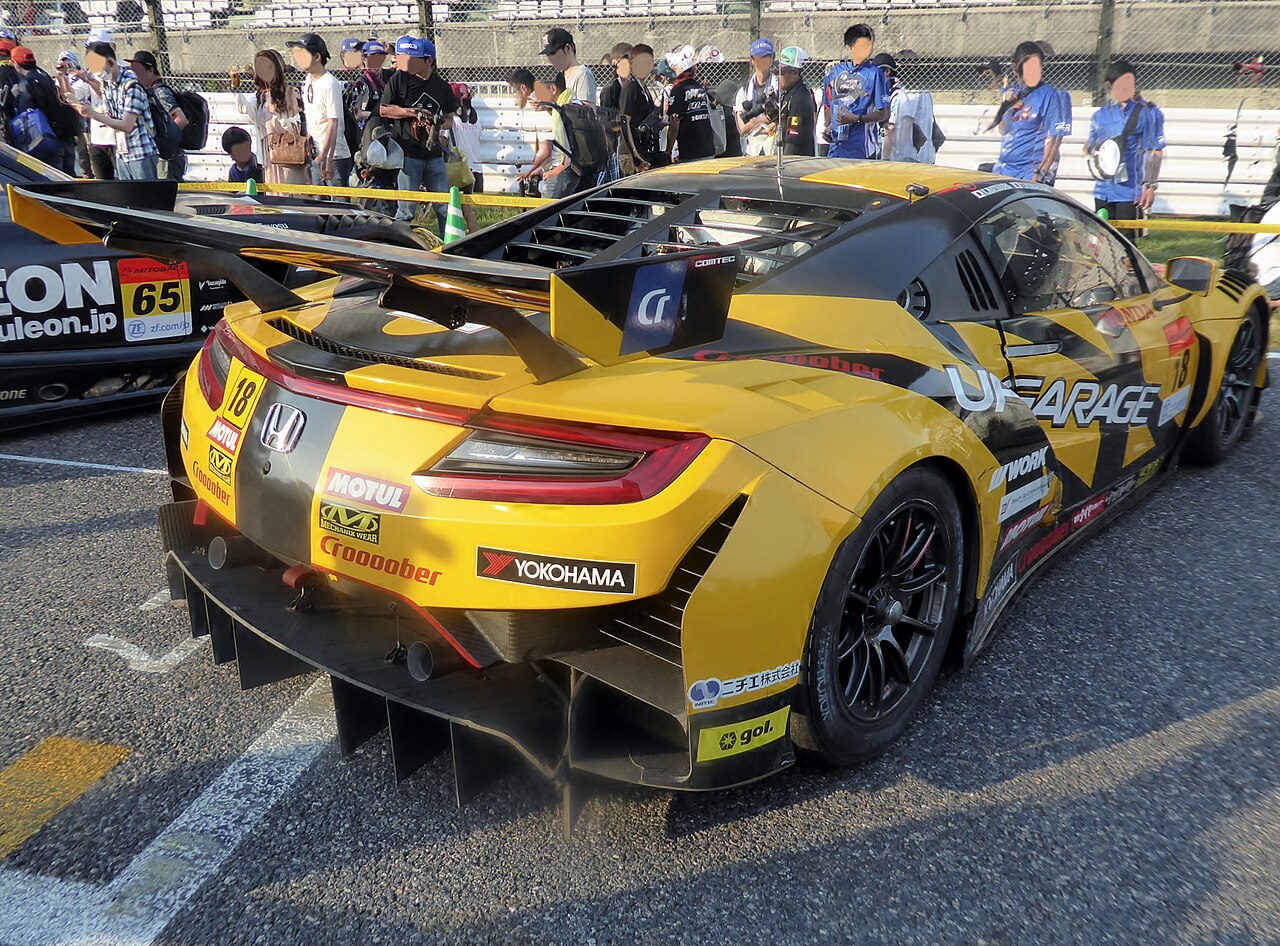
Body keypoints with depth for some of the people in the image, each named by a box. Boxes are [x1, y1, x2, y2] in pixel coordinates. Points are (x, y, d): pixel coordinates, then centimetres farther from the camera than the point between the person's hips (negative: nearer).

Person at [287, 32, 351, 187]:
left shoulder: (330, 84, -16)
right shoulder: (307, 81, 9)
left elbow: (333, 124, -19)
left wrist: (325, 158, -24)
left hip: (335, 156, -8)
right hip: (315, 154, 8)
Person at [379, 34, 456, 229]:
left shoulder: (441, 86, 7)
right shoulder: (399, 78, -2)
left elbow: (450, 119, 14)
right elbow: (383, 110, -1)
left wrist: (439, 124, -9)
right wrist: (412, 112, -12)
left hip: (434, 155, 3)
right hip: (408, 153, -3)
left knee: (445, 208, 5)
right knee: (406, 209, -1)